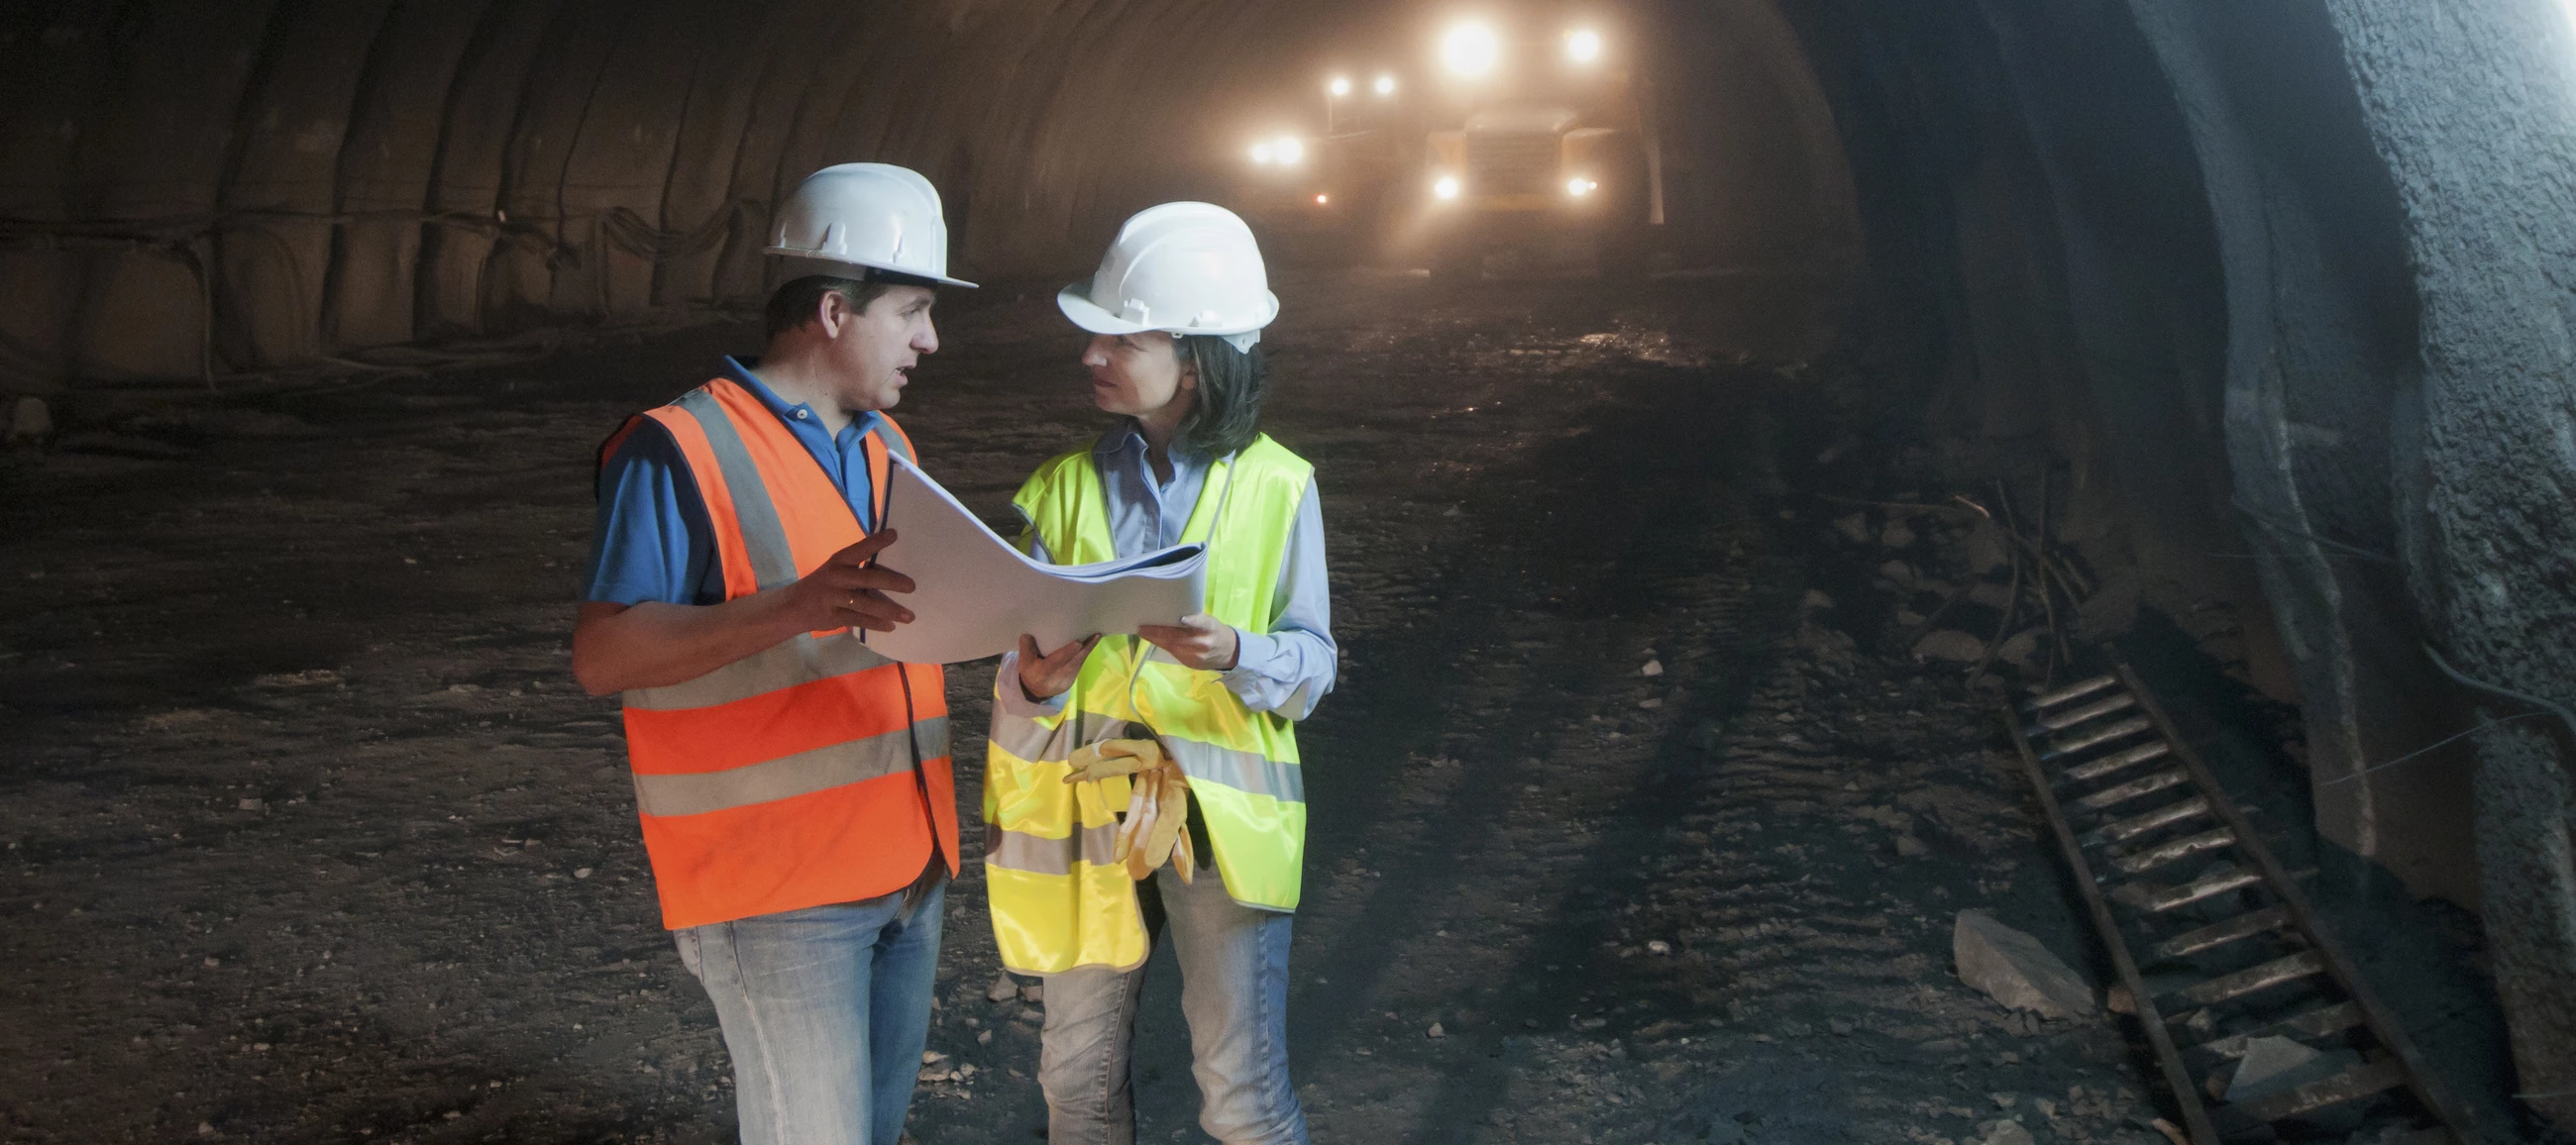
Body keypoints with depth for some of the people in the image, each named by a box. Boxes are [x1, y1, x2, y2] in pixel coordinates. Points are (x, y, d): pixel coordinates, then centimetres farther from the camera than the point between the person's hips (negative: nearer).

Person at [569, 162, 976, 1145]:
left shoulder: (886, 445, 14)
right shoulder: (682, 451, -13)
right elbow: (600, 656, -19)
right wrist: (796, 605, -31)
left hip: (906, 869, 8)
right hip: (777, 893, -8)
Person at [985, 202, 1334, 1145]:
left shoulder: (1276, 487, -4)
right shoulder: (1065, 489, 2)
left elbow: (1313, 661, -3)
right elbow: (1019, 675, -1)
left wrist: (1234, 654, -24)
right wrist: (1035, 682, -25)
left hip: (1221, 811, -2)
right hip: (1083, 810, 3)